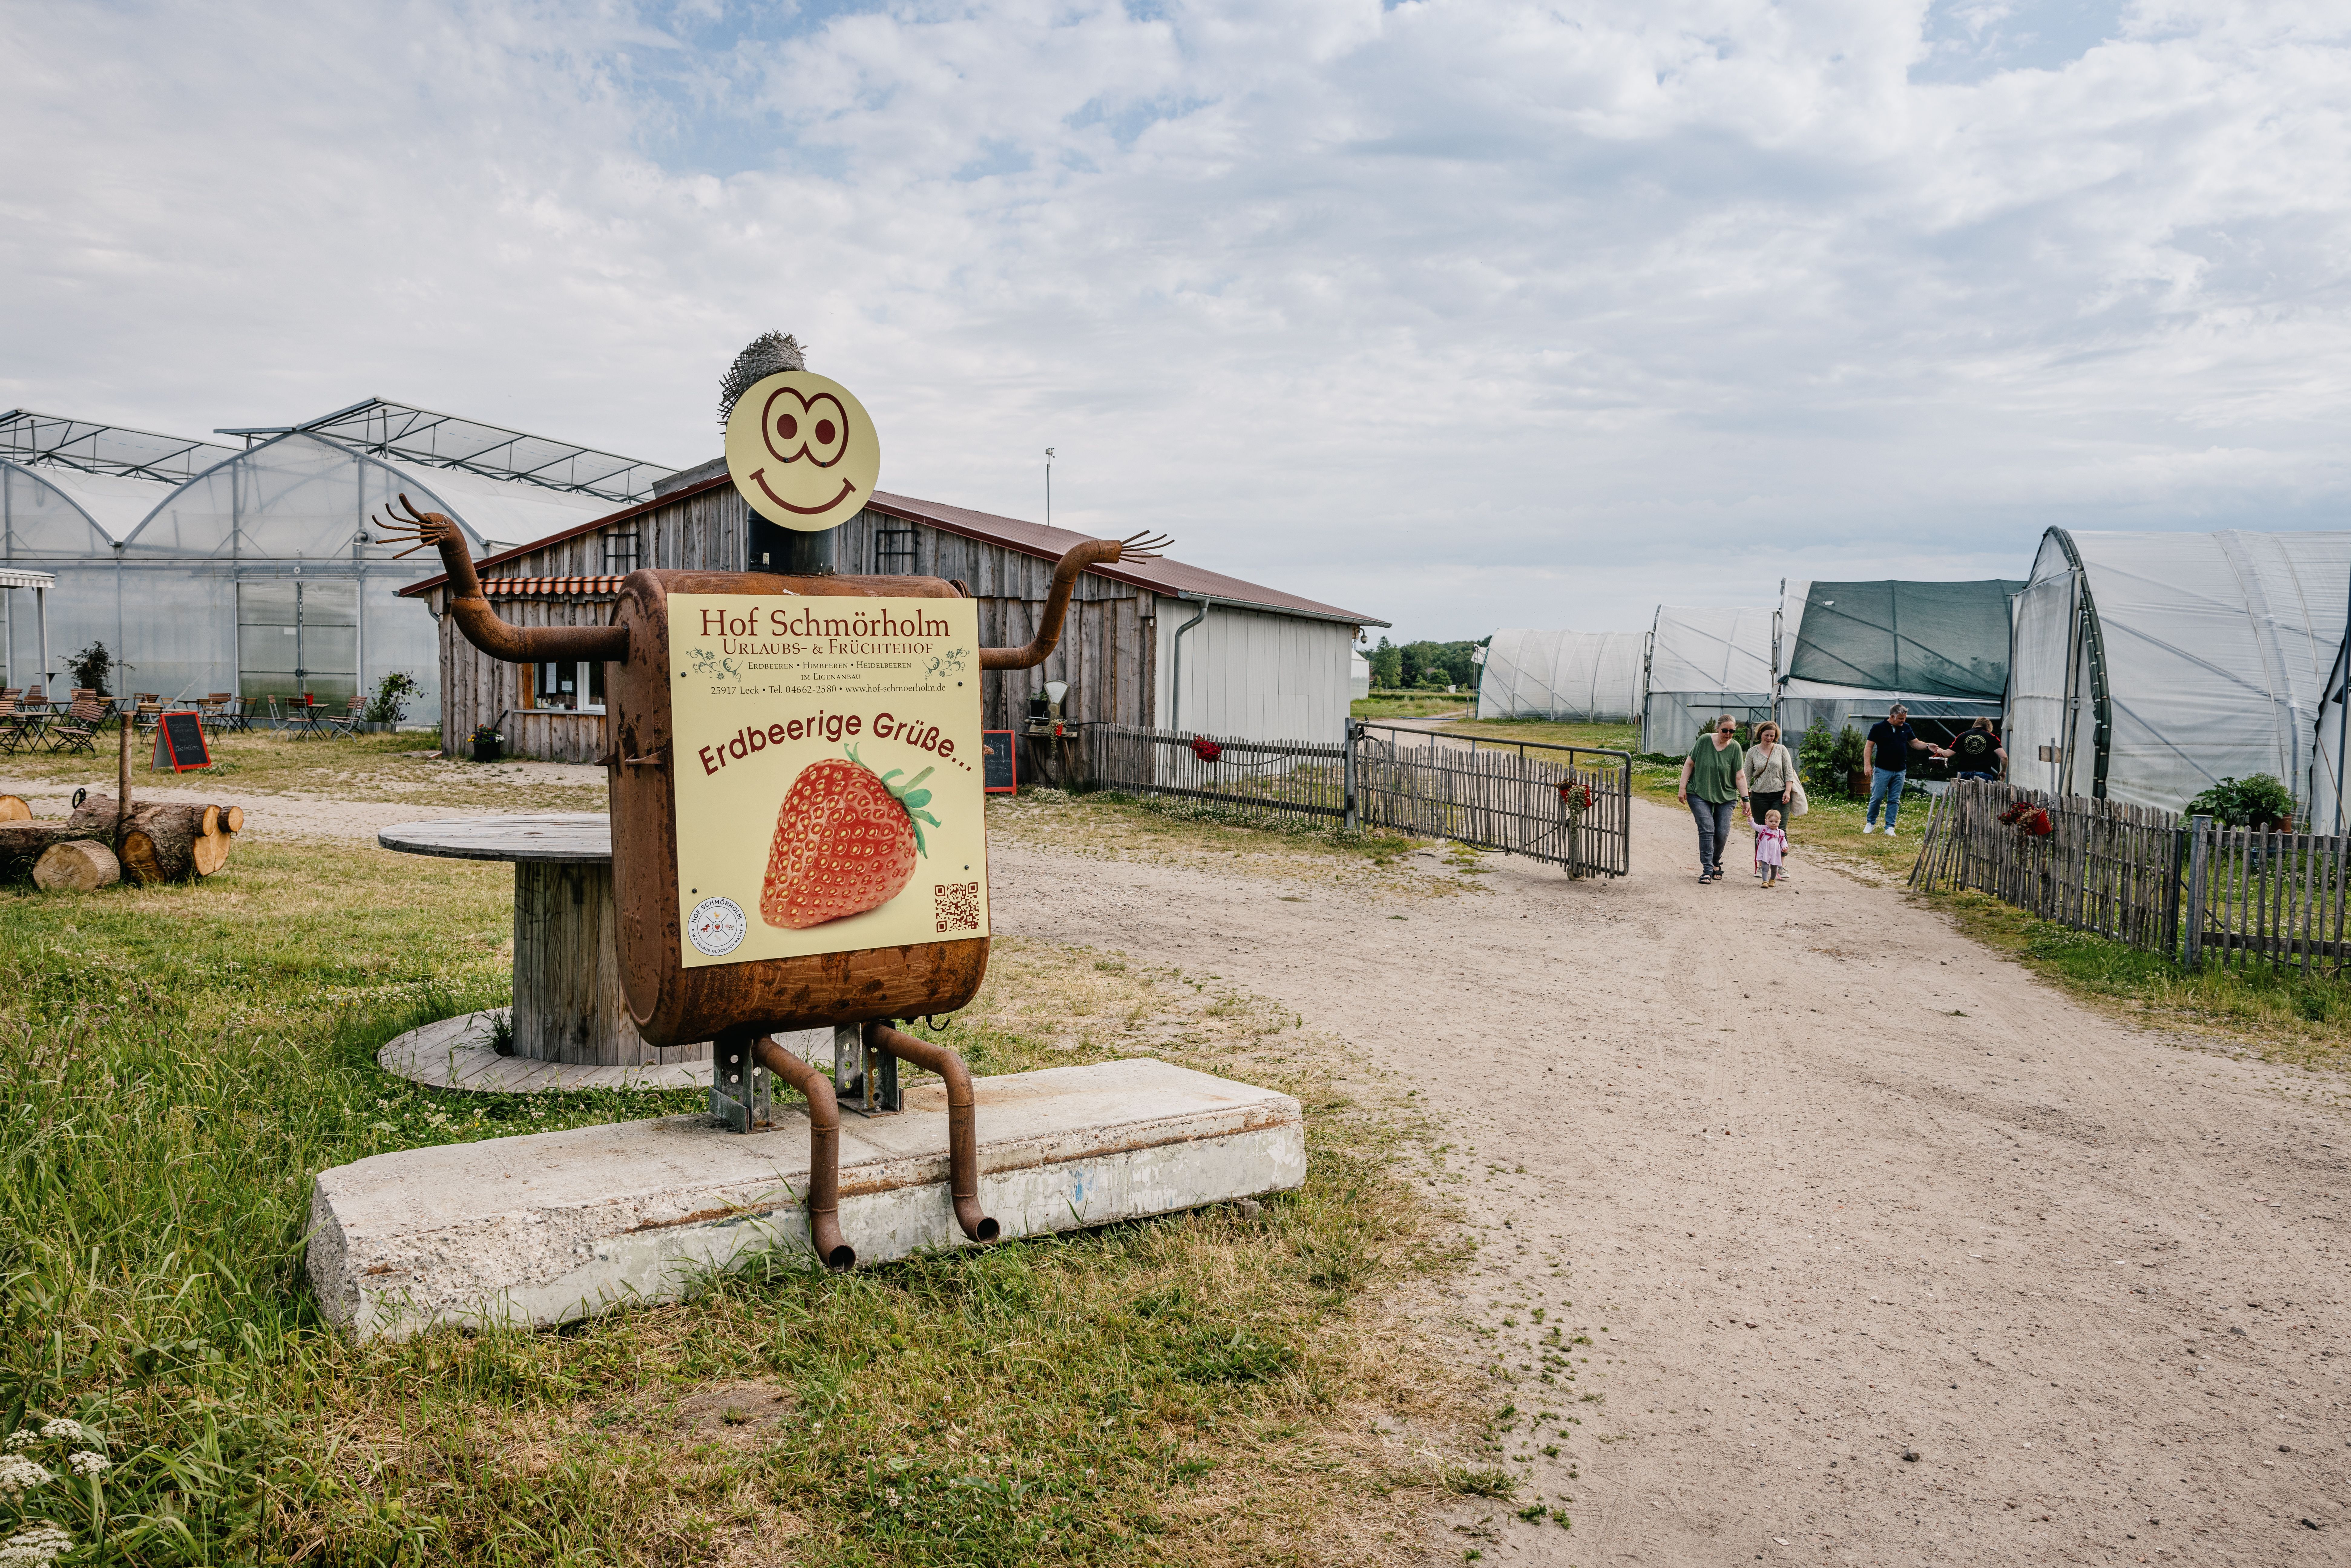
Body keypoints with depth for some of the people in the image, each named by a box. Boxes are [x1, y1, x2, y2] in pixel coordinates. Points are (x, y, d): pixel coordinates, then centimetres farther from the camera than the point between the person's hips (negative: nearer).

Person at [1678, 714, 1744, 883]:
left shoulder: (1735, 747, -5)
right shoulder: (1704, 740, -8)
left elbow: (1739, 776, -4)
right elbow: (1689, 764, -1)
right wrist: (1682, 787, -5)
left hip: (1725, 797, 1)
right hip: (1699, 794, -1)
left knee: (1722, 833, -3)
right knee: (1707, 829, -15)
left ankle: (1716, 863, 24)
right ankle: (1707, 870, -12)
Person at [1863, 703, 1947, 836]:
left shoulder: (1906, 728, 8)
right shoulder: (1878, 728, -6)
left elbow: (1915, 743, 18)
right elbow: (1869, 747, -6)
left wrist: (1928, 747, -2)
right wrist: (1868, 765, -14)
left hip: (1900, 772, 4)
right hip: (1882, 770, -4)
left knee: (1895, 800, 5)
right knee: (1877, 798, -2)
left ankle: (1890, 827, 9)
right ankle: (1870, 823, 14)